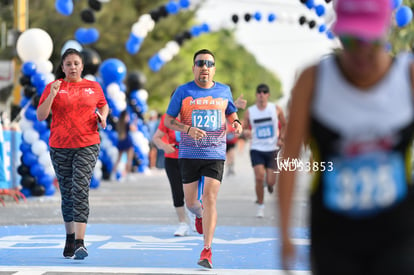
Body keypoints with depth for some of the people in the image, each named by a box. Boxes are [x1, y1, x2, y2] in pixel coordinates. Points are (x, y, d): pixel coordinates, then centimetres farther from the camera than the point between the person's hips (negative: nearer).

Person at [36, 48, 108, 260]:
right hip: (60, 147, 1)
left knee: (80, 190, -14)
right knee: (66, 193, 9)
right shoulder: (53, 87, 3)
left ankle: (79, 242, -19)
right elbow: (40, 116, -3)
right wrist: (52, 95, -15)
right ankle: (70, 237, 25)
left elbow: (103, 105, 23)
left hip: (87, 145, -1)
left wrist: (102, 116, 1)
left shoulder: (93, 87, 6)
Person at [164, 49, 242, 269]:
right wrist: (188, 129, -18)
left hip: (215, 154, 0)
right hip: (189, 155, 0)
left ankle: (207, 250, -12)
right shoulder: (183, 91, -1)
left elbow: (231, 112, 23)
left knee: (209, 199, -13)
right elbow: (168, 120, 0)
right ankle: (200, 214, 48)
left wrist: (236, 123, 0)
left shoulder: (224, 91, 7)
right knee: (190, 202, 9)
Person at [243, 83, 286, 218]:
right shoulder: (249, 112, -1)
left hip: (272, 149, 0)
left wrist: (281, 138, -1)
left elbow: (284, 125, 13)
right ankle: (260, 206, 0)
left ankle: (269, 183, 37)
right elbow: (244, 128, 7)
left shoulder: (276, 109, -1)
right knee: (259, 178, -17)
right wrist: (246, 132, -17)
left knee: (270, 182, -3)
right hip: (256, 149, 0)